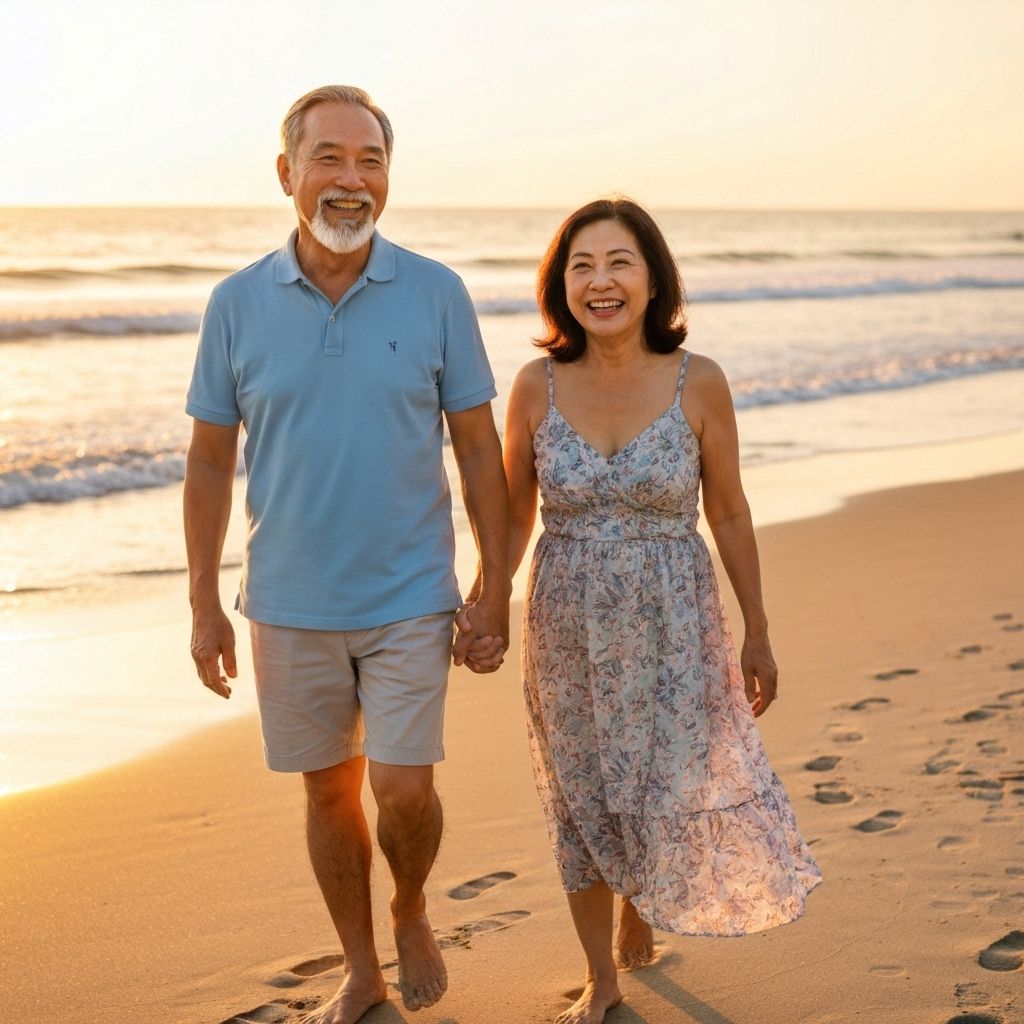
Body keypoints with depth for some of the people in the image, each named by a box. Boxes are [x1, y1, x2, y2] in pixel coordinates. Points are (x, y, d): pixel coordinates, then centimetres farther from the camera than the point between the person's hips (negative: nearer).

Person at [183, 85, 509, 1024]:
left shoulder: (435, 294, -6)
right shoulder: (238, 303, -4)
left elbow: (478, 447, -2)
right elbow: (210, 461, 2)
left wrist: (496, 586, -5)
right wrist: (204, 605, 1)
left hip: (409, 599, -1)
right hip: (289, 604, 2)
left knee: (403, 790, -4)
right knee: (329, 791, 12)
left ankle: (411, 912, 28)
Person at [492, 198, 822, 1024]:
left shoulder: (698, 382, -10)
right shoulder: (537, 385, -7)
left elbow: (730, 513, -1)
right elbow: (513, 518, 3)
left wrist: (758, 636, 3)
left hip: (672, 624, -1)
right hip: (568, 625, 1)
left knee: (675, 797, 0)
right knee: (583, 802, 11)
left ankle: (639, 905, 36)